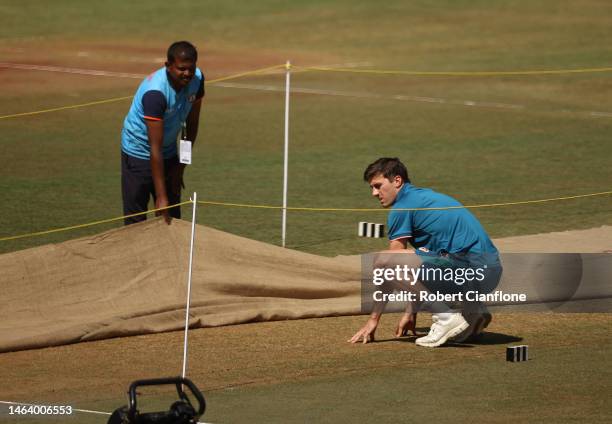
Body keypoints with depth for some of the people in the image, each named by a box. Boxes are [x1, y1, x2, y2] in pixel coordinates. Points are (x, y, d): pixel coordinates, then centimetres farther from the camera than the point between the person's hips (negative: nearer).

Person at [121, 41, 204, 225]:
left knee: (173, 217, 8)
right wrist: (161, 196, -33)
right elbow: (155, 148, -33)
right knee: (136, 222, -4)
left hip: (170, 152, 6)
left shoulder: (196, 79, -14)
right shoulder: (155, 93, -34)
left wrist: (180, 167, 3)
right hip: (139, 152, -6)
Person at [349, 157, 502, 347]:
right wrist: (410, 314, 32)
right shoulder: (423, 196, 25)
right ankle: (473, 310, 15)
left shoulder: (402, 208, -2)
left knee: (384, 261, -15)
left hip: (470, 268, -10)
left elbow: (387, 263, 1)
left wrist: (374, 319, 6)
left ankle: (446, 317, -14)